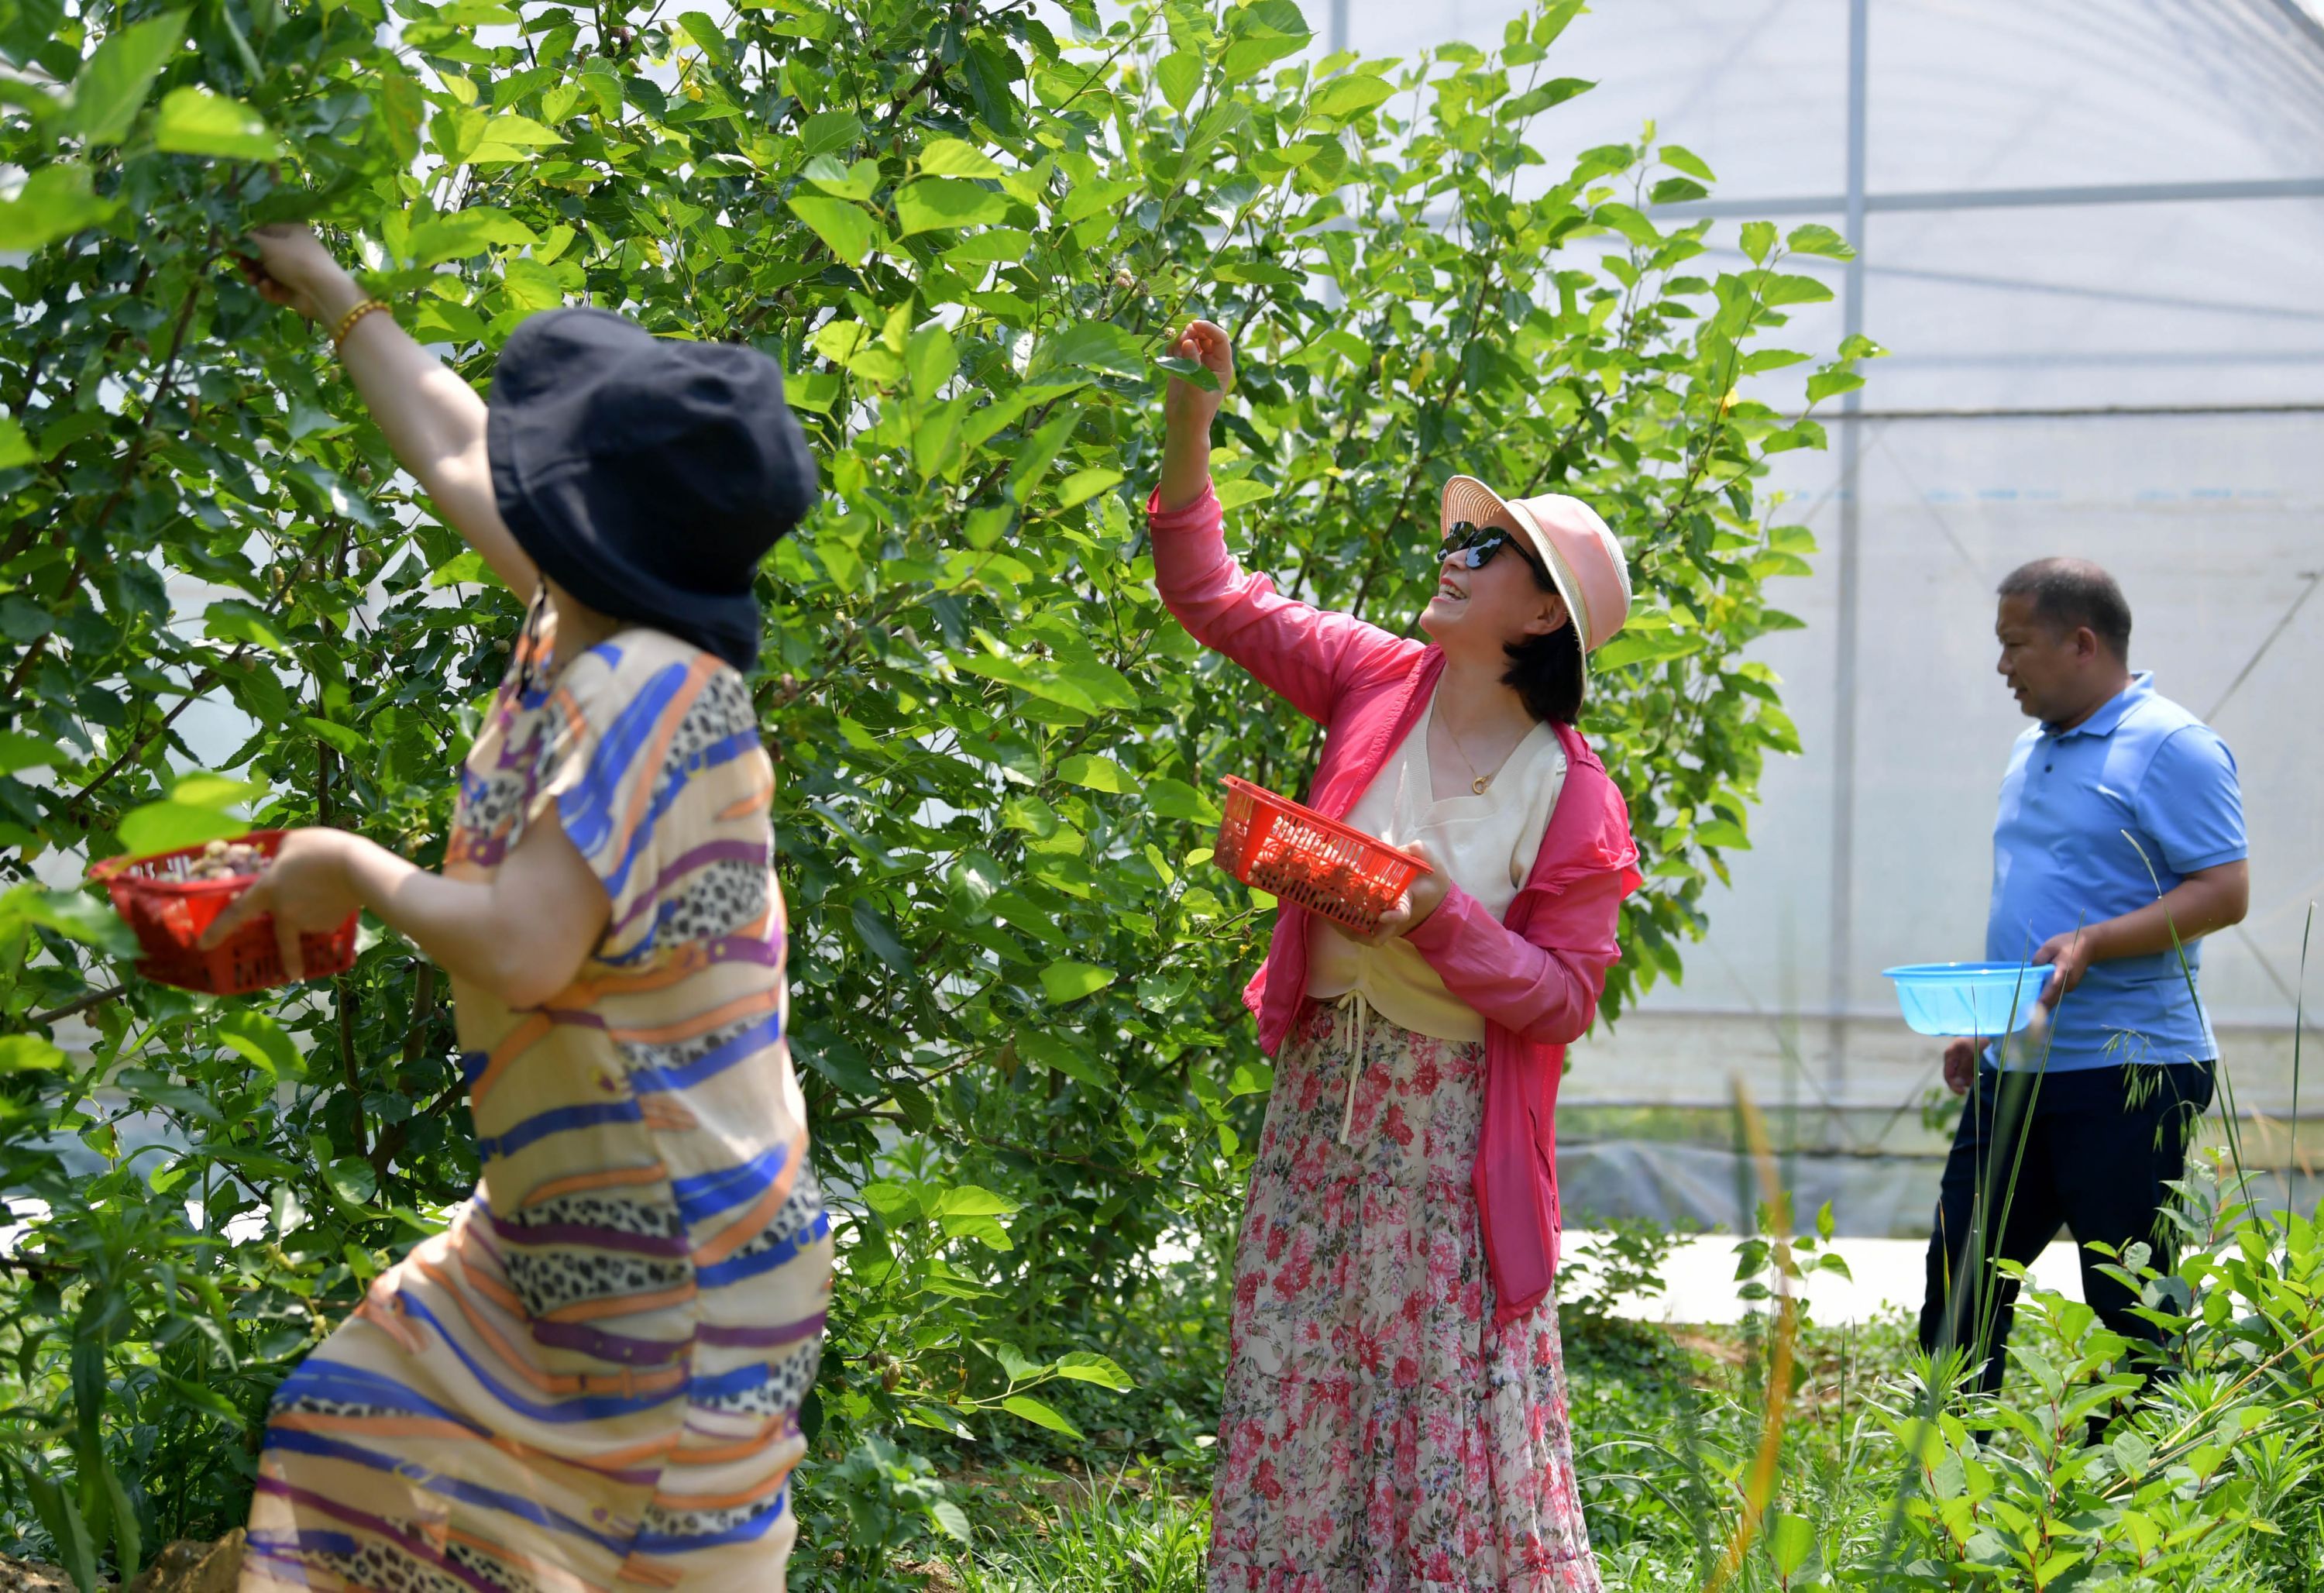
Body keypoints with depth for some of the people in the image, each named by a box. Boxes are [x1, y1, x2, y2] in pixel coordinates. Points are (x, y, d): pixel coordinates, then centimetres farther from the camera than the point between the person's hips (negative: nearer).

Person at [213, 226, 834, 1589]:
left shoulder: (645, 690, -22)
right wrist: (334, 299, 34)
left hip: (672, 1258, -10)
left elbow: (522, 952, -28)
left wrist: (351, 871, -11)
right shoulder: (588, 632, 4)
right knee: (364, 1432, 15)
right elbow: (452, 453, 21)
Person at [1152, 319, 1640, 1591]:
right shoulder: (1377, 684, 0)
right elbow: (1210, 593, 2)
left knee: (1449, 1389, 1)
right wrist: (1189, 425, -10)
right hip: (1322, 1090, 4)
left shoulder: (1575, 799, -11)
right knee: (1295, 1384, 9)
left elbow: (1561, 998, -10)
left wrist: (1446, 916, -25)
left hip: (1451, 1118, -4)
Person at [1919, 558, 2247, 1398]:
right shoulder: (2032, 750, 17)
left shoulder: (2171, 747, -11)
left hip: (2129, 1074, -9)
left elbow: (2224, 890, -17)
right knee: (1959, 1283, 10)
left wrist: (2092, 943, -26)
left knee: (2131, 1305, -1)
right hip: (2018, 1069, 9)